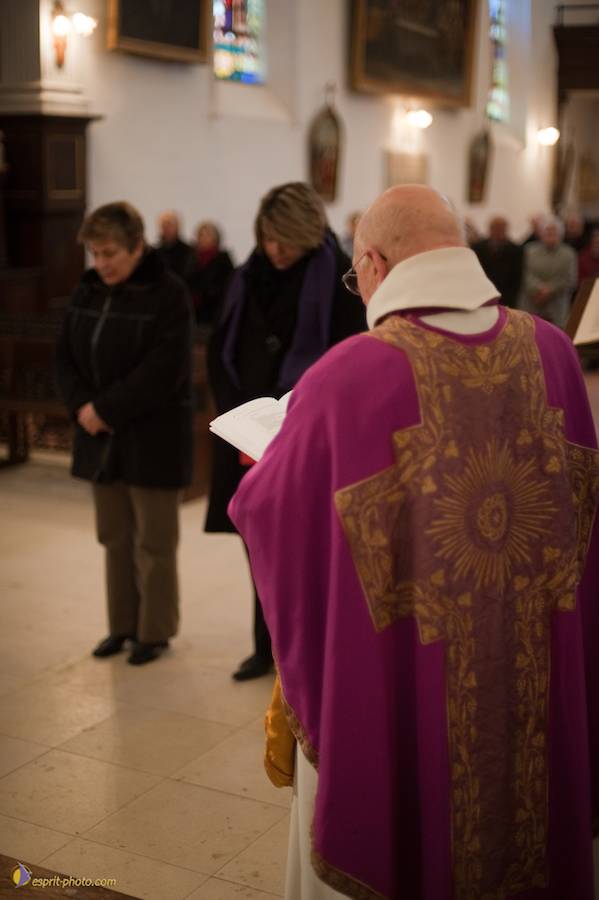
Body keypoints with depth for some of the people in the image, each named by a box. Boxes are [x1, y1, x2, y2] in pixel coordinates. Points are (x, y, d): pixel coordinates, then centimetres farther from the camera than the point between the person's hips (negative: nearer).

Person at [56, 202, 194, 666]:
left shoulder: (168, 294, -14)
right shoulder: (87, 292, 7)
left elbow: (162, 371, -21)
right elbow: (66, 357, 8)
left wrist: (105, 409, -19)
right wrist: (82, 405, -10)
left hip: (153, 438, -6)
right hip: (100, 436, 6)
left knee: (153, 541, 4)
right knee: (115, 536, 14)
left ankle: (156, 631, 17)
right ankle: (123, 624, 26)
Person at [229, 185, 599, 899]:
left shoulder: (344, 375, -21)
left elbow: (266, 512, -7)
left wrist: (263, 465, 14)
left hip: (386, 690, -4)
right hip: (538, 689, 4)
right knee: (527, 843, 26)